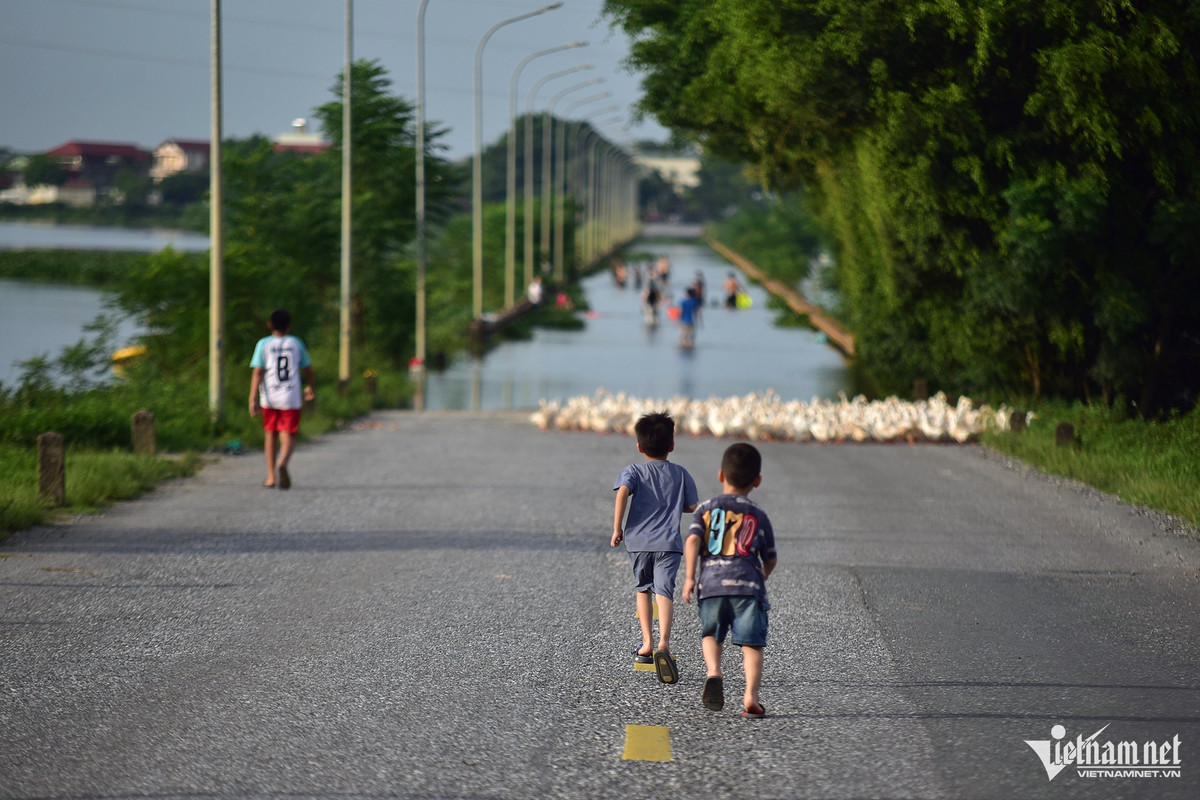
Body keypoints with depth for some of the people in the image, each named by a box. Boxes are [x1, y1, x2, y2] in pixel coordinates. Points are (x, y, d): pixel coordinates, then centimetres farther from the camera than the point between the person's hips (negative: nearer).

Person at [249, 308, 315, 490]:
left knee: (271, 435, 16)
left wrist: (253, 399, -9)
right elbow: (307, 369, 14)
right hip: (291, 399, 0)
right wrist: (310, 387, 33)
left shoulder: (263, 344, 0)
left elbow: (257, 372, -7)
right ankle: (282, 462, -35)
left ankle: (271, 477, 19)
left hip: (269, 399, 0)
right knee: (287, 437, -3)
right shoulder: (296, 343, 6)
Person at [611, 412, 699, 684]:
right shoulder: (681, 474, 11)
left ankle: (646, 644, 21)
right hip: (669, 543, -1)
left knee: (643, 589, 22)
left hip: (638, 541, 1)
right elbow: (692, 506, 14)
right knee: (664, 591, -12)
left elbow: (623, 492, -15)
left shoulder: (633, 472, 5)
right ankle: (663, 643, -34)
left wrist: (617, 528, -13)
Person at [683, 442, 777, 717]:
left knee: (711, 634, 18)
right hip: (747, 584, -1)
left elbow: (692, 541, -3)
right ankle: (751, 695, -19)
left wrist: (689, 577, -5)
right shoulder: (758, 516, 14)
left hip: (711, 582, 1)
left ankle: (714, 671, -11)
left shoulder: (706, 509, 13)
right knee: (751, 643, -2)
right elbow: (770, 560, 20)